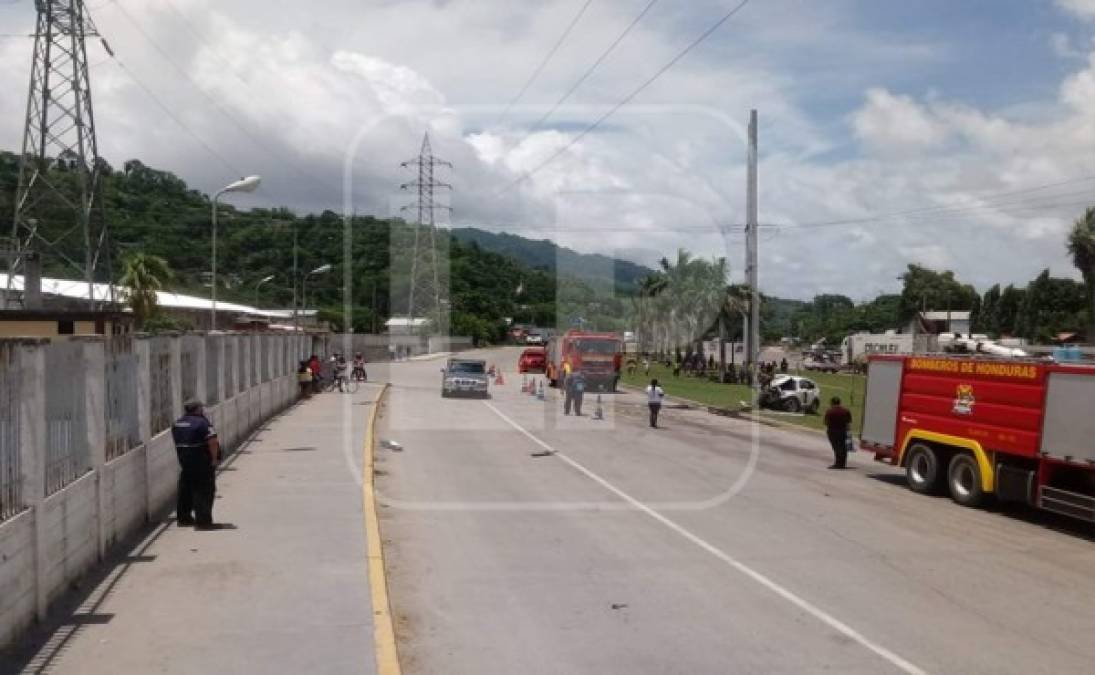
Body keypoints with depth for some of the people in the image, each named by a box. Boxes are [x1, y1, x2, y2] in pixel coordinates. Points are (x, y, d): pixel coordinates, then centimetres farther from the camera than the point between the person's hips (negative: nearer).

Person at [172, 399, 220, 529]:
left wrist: (183, 459, 19)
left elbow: (177, 442, 15)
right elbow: (213, 442, -23)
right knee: (204, 491, -3)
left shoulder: (177, 424, 10)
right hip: (203, 463, -8)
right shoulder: (202, 423, -15)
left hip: (184, 461, 8)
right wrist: (214, 458, -12)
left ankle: (184, 517, 26)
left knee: (185, 490, 17)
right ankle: (203, 520, -5)